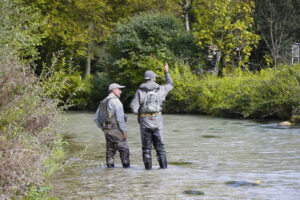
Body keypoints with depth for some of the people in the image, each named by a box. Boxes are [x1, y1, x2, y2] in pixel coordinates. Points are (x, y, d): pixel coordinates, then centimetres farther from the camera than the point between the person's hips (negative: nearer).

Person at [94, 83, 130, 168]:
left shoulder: (103, 102, 16)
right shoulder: (116, 101, -10)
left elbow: (96, 118, 17)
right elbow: (120, 117, -18)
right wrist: (124, 130, -14)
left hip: (107, 130, 8)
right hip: (116, 129, -8)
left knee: (110, 151, 8)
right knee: (124, 150, -3)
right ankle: (127, 167, -4)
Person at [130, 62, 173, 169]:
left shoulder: (140, 91, -3)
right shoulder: (159, 89, 3)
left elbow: (134, 107, -11)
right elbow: (169, 85, 25)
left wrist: (139, 114, 7)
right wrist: (167, 72, 31)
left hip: (144, 120, -1)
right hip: (157, 119, 1)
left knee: (146, 144, 6)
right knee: (159, 143, 8)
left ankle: (148, 166, 3)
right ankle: (163, 165, 3)